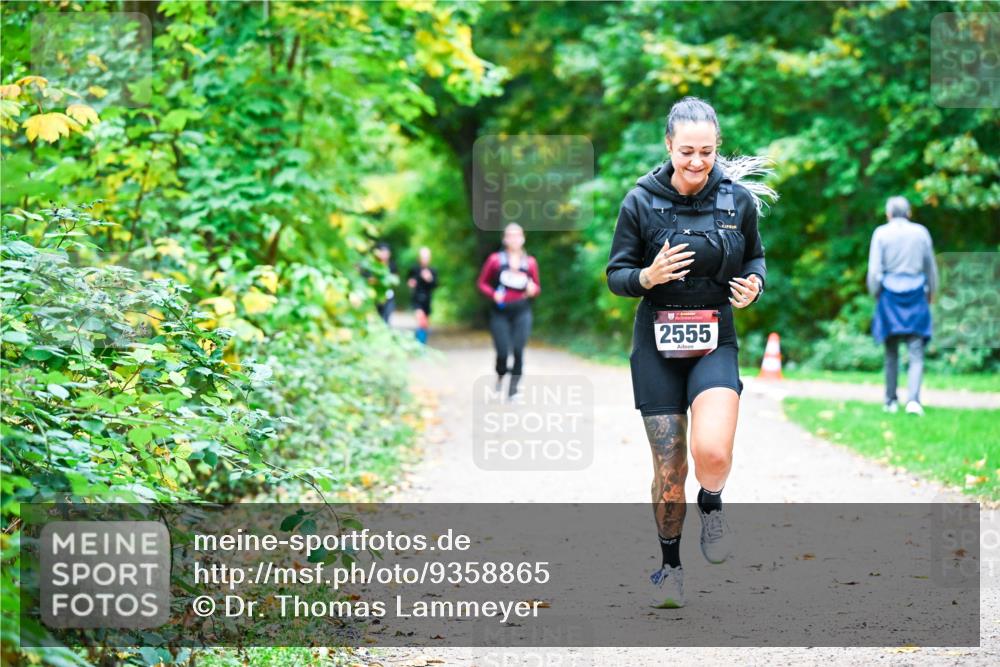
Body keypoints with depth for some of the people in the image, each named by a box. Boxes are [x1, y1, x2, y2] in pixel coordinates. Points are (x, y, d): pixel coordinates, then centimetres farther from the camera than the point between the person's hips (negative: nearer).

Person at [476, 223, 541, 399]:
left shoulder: (530, 262, 6)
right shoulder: (495, 260, 2)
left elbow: (537, 287, 17)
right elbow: (482, 283, 7)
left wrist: (533, 290, -6)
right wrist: (493, 294, -11)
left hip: (522, 313, 1)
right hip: (500, 312, -1)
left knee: (518, 350, -11)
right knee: (503, 352, -7)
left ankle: (513, 388, 1)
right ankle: (500, 376, 27)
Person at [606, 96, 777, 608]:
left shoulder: (738, 199, -2)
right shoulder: (641, 201, -5)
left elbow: (755, 258, 14)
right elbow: (616, 275, 1)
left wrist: (753, 284, -8)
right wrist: (649, 276, -20)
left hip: (715, 340, 0)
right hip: (657, 343, 0)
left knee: (713, 452, -24)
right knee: (669, 469, 2)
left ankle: (711, 506, 11)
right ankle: (669, 564, 26)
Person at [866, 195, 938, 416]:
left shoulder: (881, 233, -2)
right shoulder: (921, 232, 3)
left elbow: (874, 269, -5)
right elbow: (931, 267, 10)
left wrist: (875, 294, 9)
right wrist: (931, 291, 24)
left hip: (890, 294, 0)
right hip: (916, 293, 0)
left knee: (891, 353, 11)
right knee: (916, 353, -2)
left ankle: (891, 401, 15)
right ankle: (913, 399, -19)